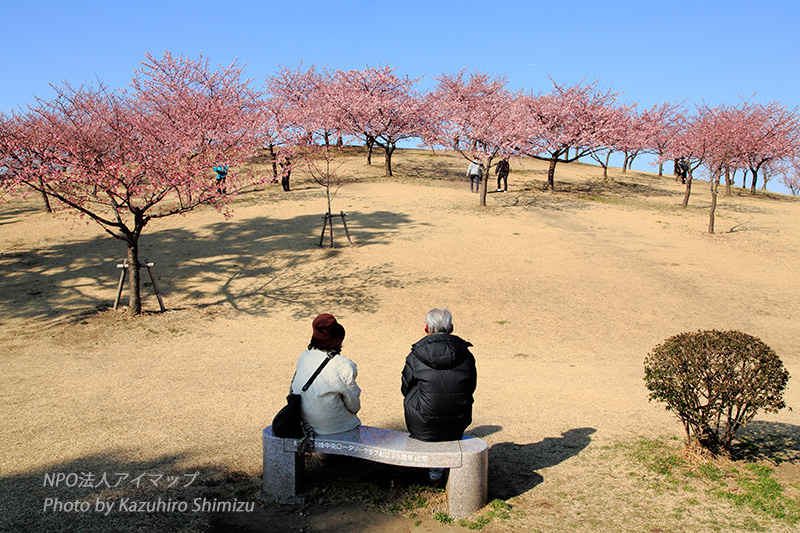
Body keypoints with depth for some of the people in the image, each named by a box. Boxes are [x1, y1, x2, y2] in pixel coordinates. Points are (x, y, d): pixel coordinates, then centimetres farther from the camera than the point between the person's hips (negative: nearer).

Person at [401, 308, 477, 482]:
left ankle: (434, 471, 43)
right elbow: (471, 388, 8)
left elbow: (406, 389, 3)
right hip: (457, 427, 2)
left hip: (424, 429, -2)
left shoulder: (415, 357, -9)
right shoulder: (466, 355, -4)